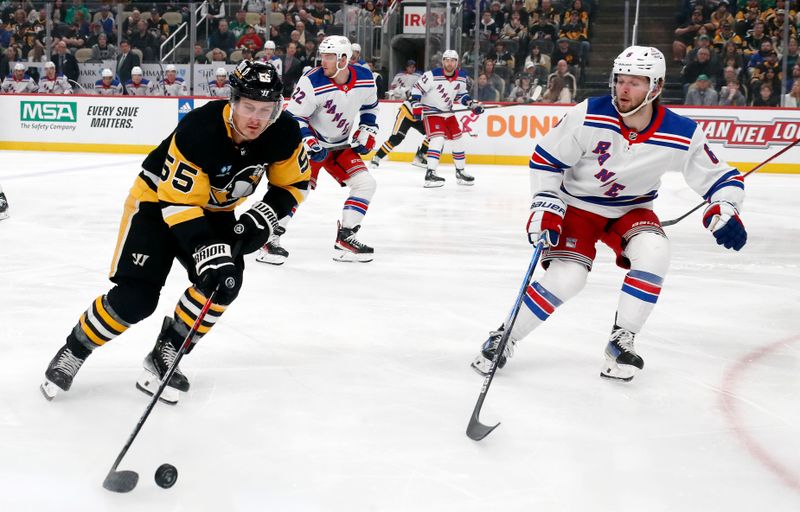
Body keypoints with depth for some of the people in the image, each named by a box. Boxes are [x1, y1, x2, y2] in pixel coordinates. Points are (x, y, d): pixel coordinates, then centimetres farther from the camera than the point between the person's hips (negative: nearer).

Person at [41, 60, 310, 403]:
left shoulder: (284, 133, -19)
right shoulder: (198, 130, -35)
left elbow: (293, 182, -3)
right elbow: (179, 203, -32)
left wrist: (263, 217, -19)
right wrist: (208, 250, -42)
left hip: (215, 210, 5)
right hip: (158, 200, -5)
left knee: (224, 281, -19)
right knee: (135, 298, -14)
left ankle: (164, 356, -3)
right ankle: (74, 350, 12)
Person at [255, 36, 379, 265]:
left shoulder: (365, 79, -10)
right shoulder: (312, 82, -24)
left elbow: (369, 106, 11)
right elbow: (293, 117, -18)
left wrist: (367, 131, 2)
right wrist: (308, 141, -28)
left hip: (341, 145, 5)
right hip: (311, 143, -5)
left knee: (366, 183, -4)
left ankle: (345, 239, 4)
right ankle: (271, 238, -10)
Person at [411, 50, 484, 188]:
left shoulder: (461, 76, -3)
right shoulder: (432, 75, -21)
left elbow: (461, 93, 13)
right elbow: (417, 89, -15)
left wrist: (472, 104, 0)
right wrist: (417, 107, -23)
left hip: (447, 112, 7)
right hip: (431, 111, -7)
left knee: (457, 140, 10)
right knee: (438, 139, -24)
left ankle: (460, 172, 27)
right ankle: (430, 174, -25)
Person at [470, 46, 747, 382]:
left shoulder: (682, 135, -18)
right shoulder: (588, 117, -22)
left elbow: (720, 177, -9)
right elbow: (545, 158, -12)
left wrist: (724, 212, -29)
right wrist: (545, 208, -18)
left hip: (631, 209, 2)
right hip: (577, 205, -2)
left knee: (653, 254, -27)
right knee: (566, 278, -19)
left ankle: (621, 342, -9)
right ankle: (503, 339, 1)